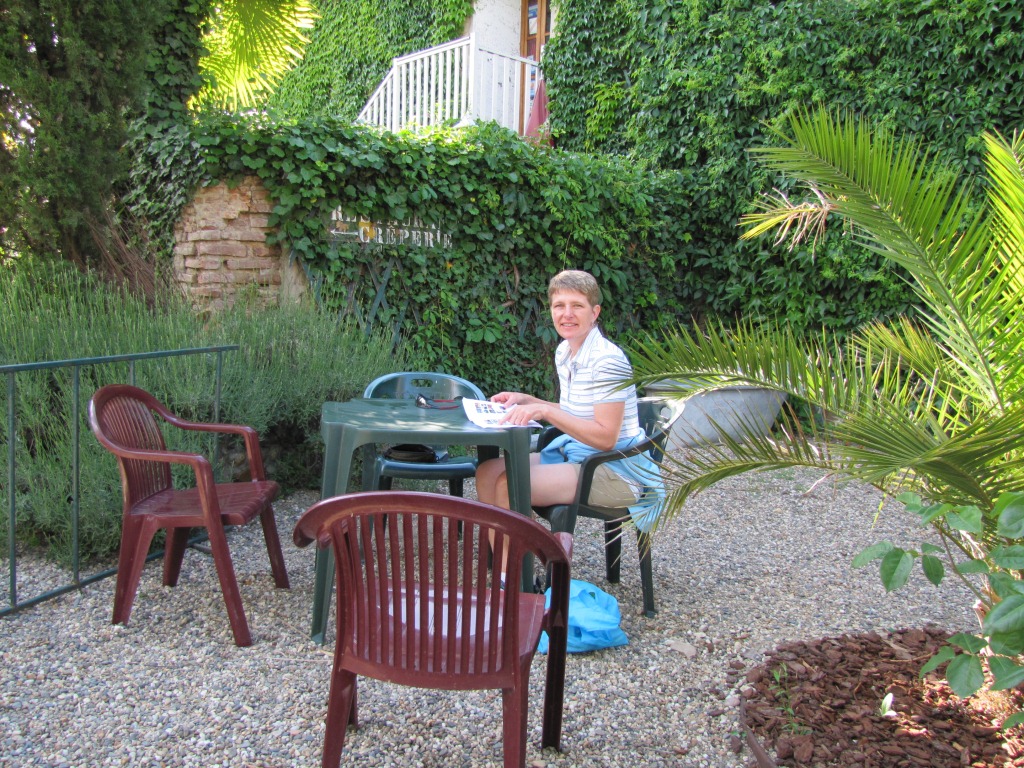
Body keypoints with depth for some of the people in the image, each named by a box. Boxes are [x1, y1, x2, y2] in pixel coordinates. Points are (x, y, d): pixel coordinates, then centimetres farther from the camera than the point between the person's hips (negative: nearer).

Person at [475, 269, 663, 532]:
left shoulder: (607, 360, -19)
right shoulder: (564, 352, 8)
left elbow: (605, 437, -23)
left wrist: (545, 411, -26)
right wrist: (526, 401, 8)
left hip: (617, 469, -9)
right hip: (574, 455, 9)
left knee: (508, 485, -24)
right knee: (488, 472, -3)